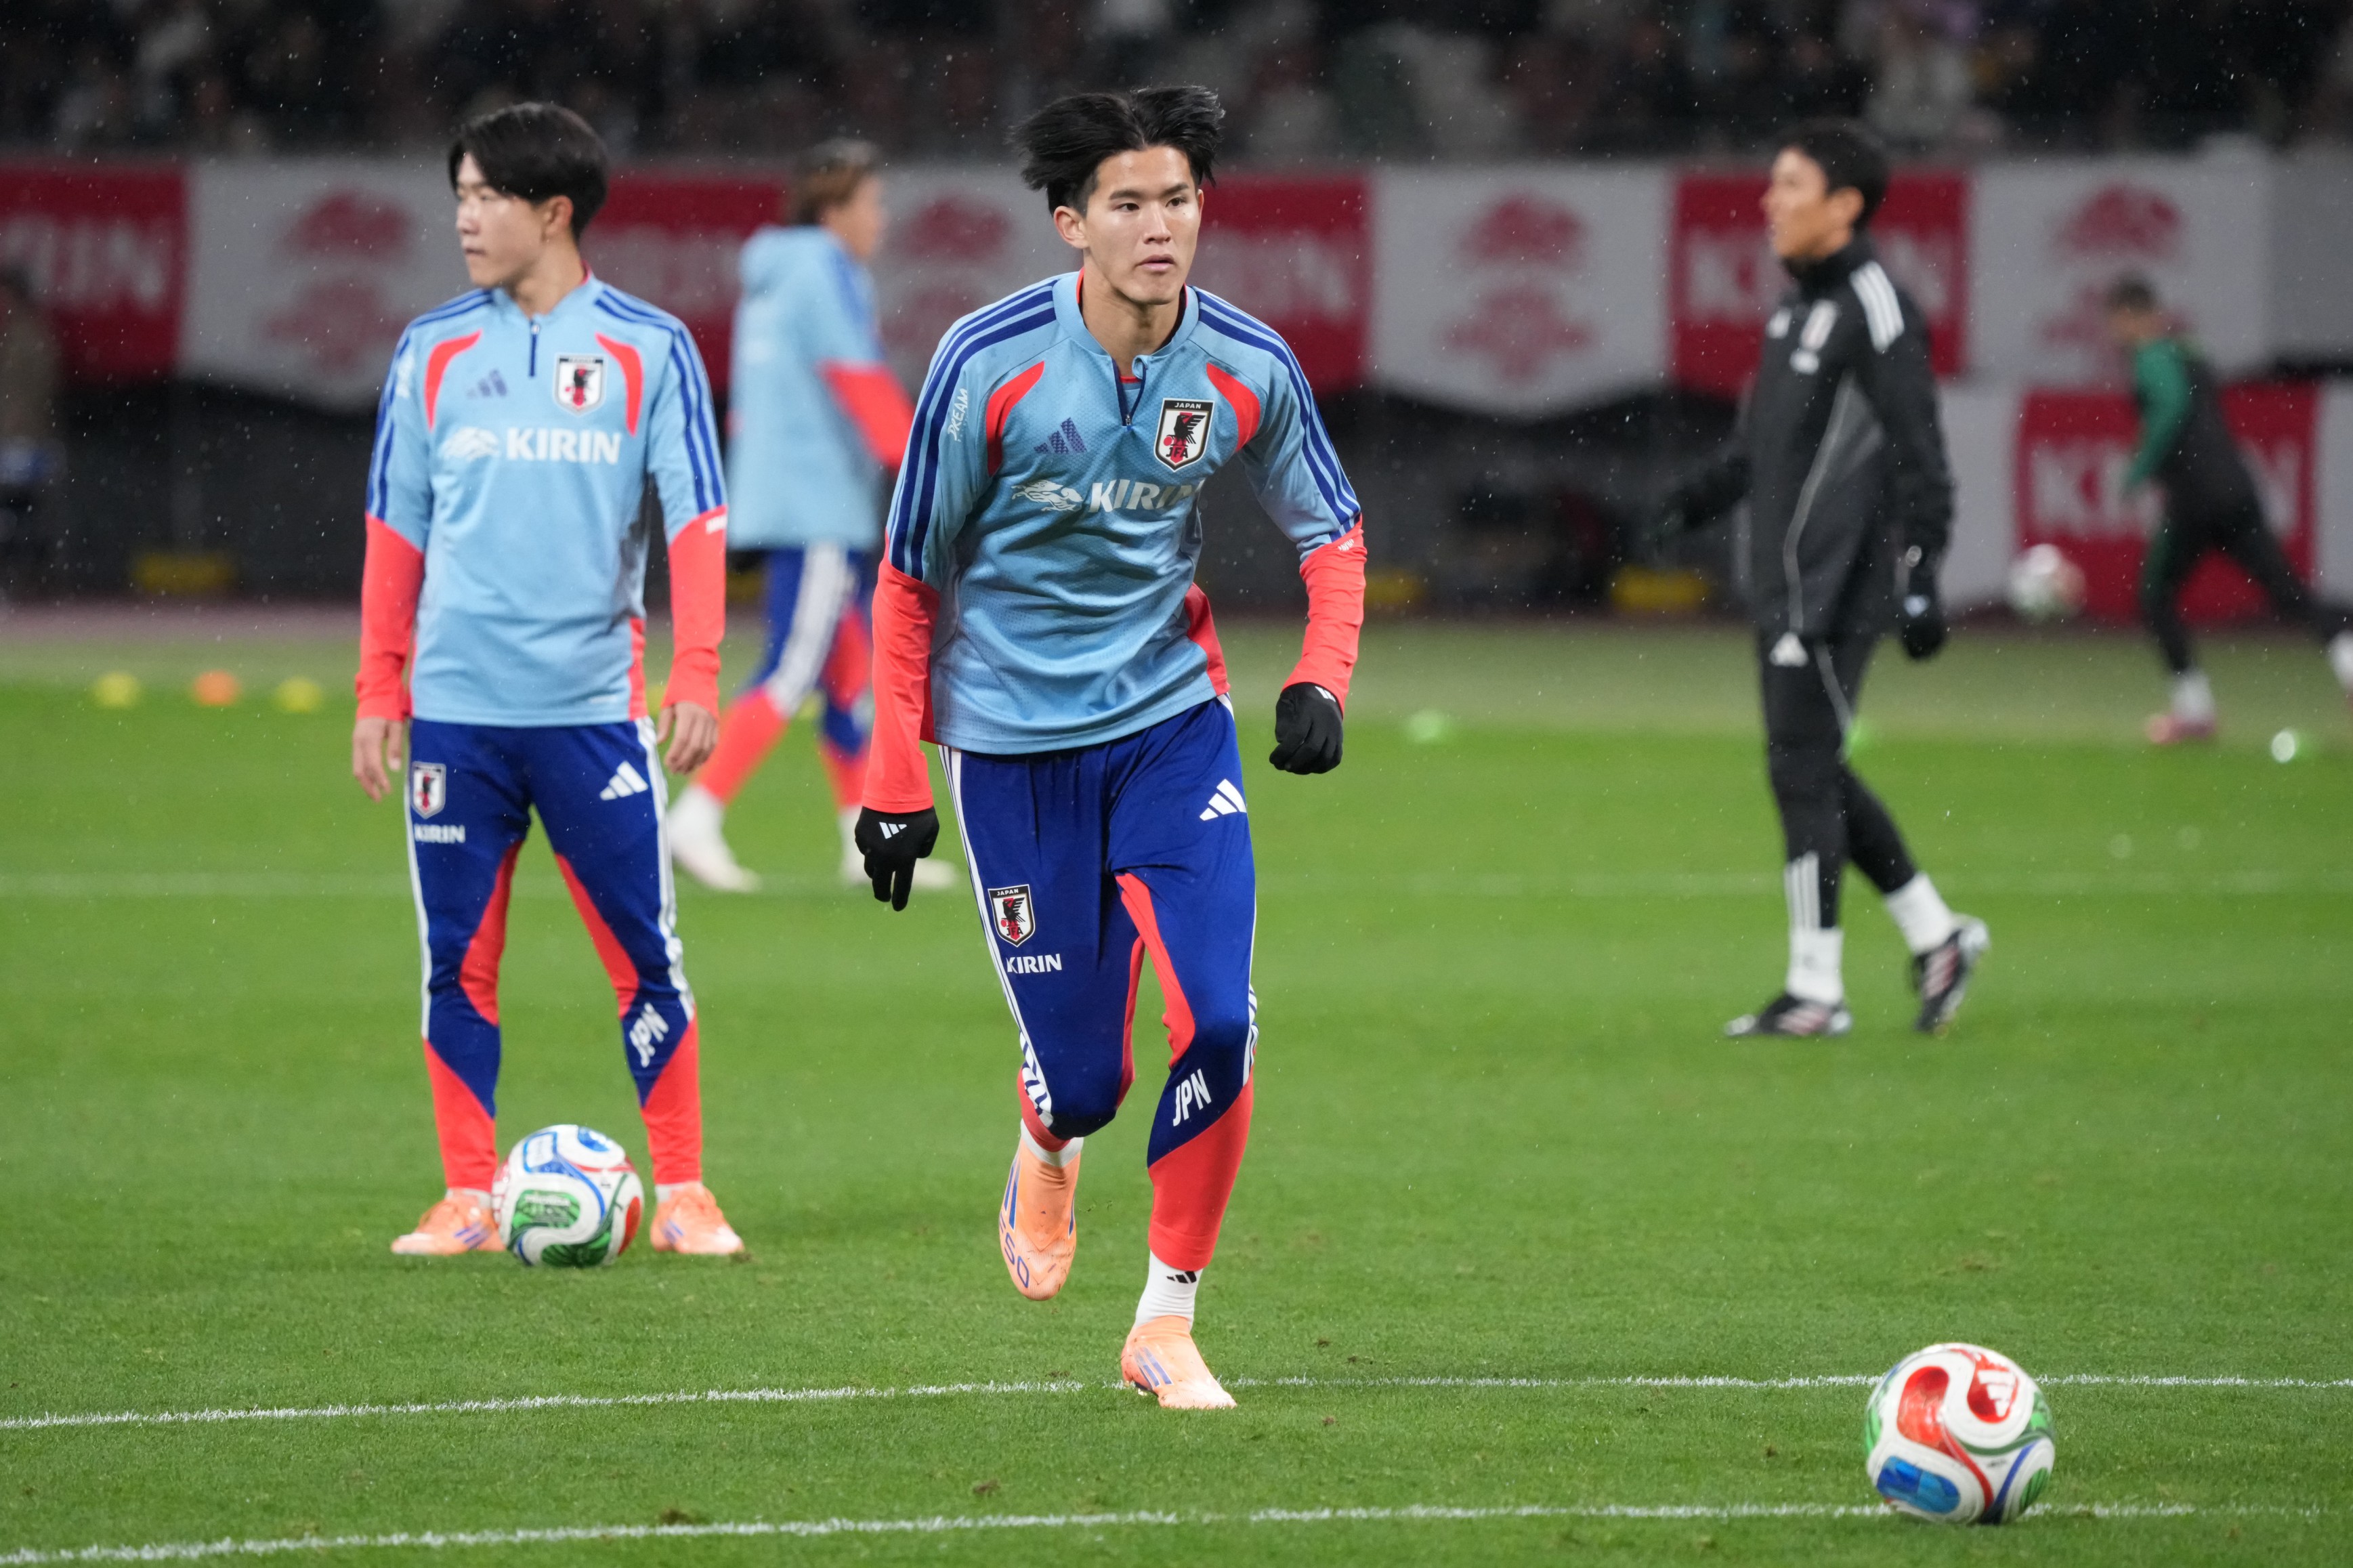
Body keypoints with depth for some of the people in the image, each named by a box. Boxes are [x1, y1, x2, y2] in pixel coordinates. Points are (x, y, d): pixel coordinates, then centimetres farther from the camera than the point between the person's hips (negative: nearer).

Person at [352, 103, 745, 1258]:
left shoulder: (648, 349, 1)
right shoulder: (433, 350, 8)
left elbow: (696, 523, 0)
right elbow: (395, 532, 12)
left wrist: (696, 679, -8)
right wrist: (379, 695, 7)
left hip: (591, 706, -2)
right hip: (455, 707, 2)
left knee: (645, 957, -2)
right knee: (457, 960, 3)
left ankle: (682, 1194, 7)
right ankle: (467, 1200, 11)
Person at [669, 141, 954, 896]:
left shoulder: (769, 280, 18)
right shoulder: (826, 274, -10)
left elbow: (746, 401, 22)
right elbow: (864, 387, -15)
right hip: (819, 508, -10)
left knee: (855, 672, 10)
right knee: (792, 675, -10)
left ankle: (869, 842, 10)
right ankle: (698, 818, -13)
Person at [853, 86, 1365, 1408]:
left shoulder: (1248, 368, -8)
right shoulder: (990, 364, -15)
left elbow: (1332, 529, 10)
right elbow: (910, 577, -4)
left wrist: (1322, 679, -8)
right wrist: (896, 783, -4)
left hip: (1171, 717, 2)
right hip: (1012, 740, -2)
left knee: (1219, 1021, -14)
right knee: (1082, 1070, -1)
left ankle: (1168, 1323, 2)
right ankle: (1049, 1156, 39)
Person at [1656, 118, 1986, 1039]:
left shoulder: (1874, 309, -13)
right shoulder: (1799, 305, 15)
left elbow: (1919, 457, -16)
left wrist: (1920, 579, -20)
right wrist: (1711, 491, 10)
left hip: (1833, 584, -9)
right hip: (1784, 581, 10)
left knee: (1804, 769, -8)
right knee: (1810, 770, 12)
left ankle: (1815, 989, -3)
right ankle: (1935, 935, 20)